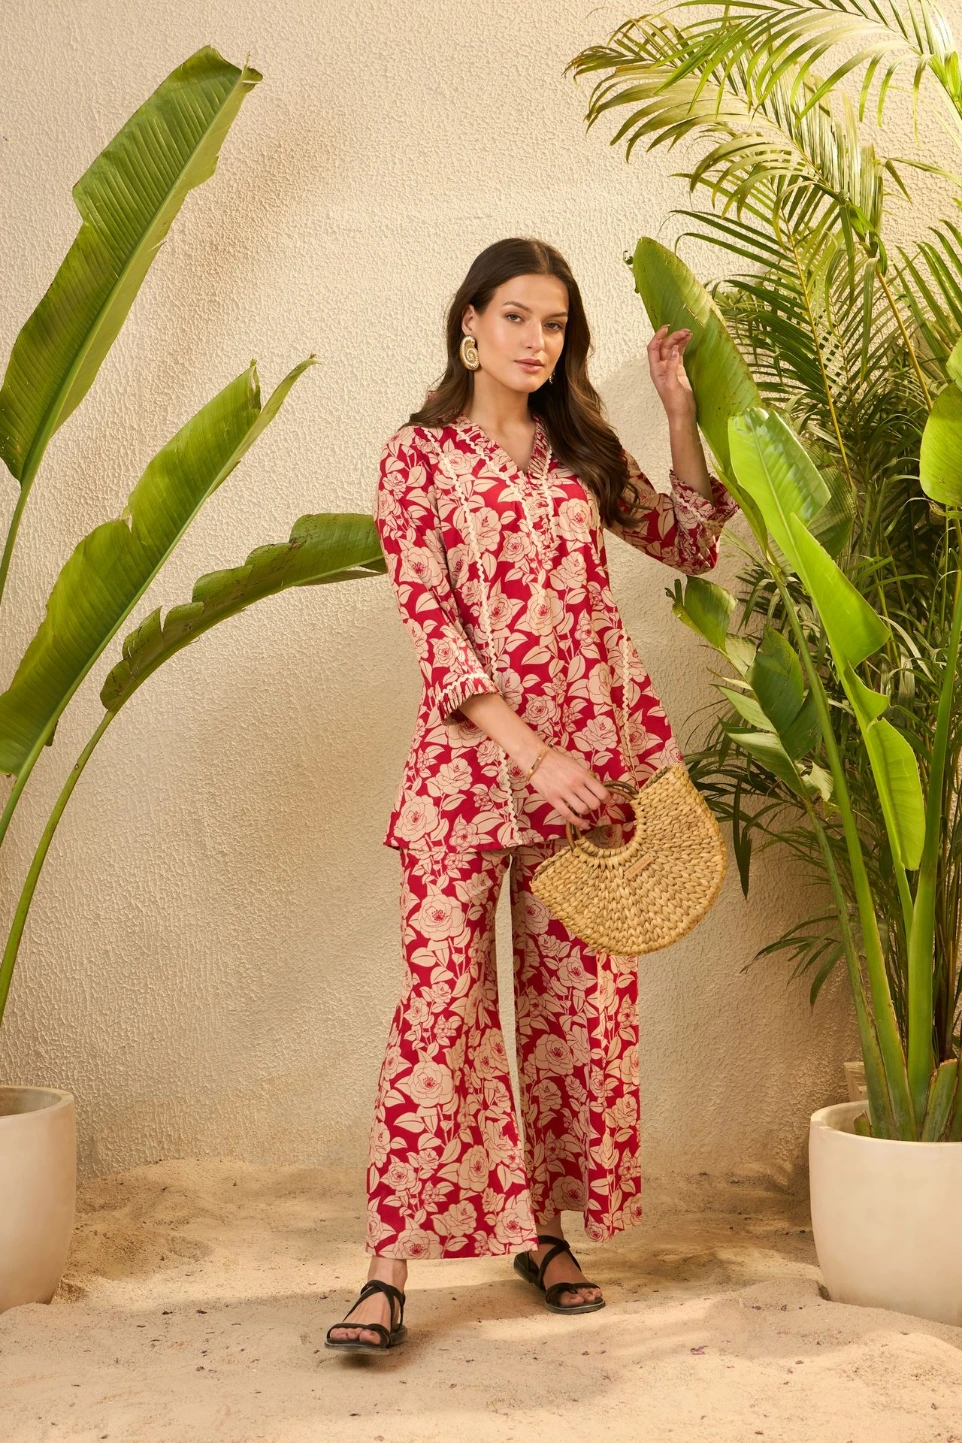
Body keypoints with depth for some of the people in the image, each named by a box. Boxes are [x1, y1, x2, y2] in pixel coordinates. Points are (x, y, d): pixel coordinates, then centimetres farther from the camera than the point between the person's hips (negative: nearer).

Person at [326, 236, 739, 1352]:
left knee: (580, 996, 7)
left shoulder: (581, 451, 13)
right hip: (470, 758, -4)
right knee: (441, 995, -9)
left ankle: (546, 1230, 21)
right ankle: (390, 1271, -4)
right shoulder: (419, 455, 0)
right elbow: (432, 625, -9)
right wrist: (534, 754, -17)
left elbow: (691, 541, 20)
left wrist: (680, 412, 8)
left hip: (596, 754, 4)